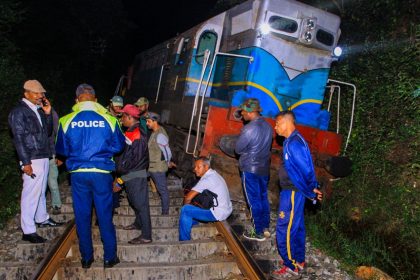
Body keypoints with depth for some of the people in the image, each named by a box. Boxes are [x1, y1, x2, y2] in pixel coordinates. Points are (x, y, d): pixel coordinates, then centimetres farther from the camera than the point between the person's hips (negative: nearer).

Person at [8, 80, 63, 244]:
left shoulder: (38, 110, 14)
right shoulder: (18, 112, -8)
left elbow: (48, 132, 16)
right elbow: (18, 139, -13)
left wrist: (47, 114, 3)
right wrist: (25, 163, -18)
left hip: (43, 157, 8)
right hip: (32, 160, -8)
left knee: (41, 191, 20)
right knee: (31, 194, -6)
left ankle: (42, 219, 35)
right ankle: (28, 231, 1)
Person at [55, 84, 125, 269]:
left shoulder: (66, 121, -4)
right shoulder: (109, 120, -7)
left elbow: (61, 150, 7)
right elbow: (118, 146, 4)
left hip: (78, 173, 1)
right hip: (102, 173, -1)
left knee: (82, 216, 13)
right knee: (105, 216, 10)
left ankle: (86, 258, 25)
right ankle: (110, 257, 20)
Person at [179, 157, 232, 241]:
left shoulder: (207, 179, -20)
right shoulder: (214, 174, 10)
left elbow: (188, 198, -20)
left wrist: (185, 205, -1)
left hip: (218, 213, -10)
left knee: (185, 210, -11)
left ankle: (184, 241, -1)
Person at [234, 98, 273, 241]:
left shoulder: (249, 128, -21)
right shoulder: (267, 126, 3)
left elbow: (238, 149, -13)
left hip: (250, 169, -7)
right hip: (264, 168, 7)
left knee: (254, 201, 3)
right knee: (263, 198, 17)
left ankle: (258, 232, 13)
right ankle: (265, 228, 27)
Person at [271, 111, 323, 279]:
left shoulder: (294, 143, -22)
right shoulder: (292, 140, 10)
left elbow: (306, 169, -23)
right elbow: (305, 168, 11)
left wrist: (311, 190, -11)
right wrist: (312, 189, 10)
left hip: (292, 193, -10)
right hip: (292, 191, 10)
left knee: (285, 230, -1)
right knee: (296, 227, 18)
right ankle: (298, 260, 32)